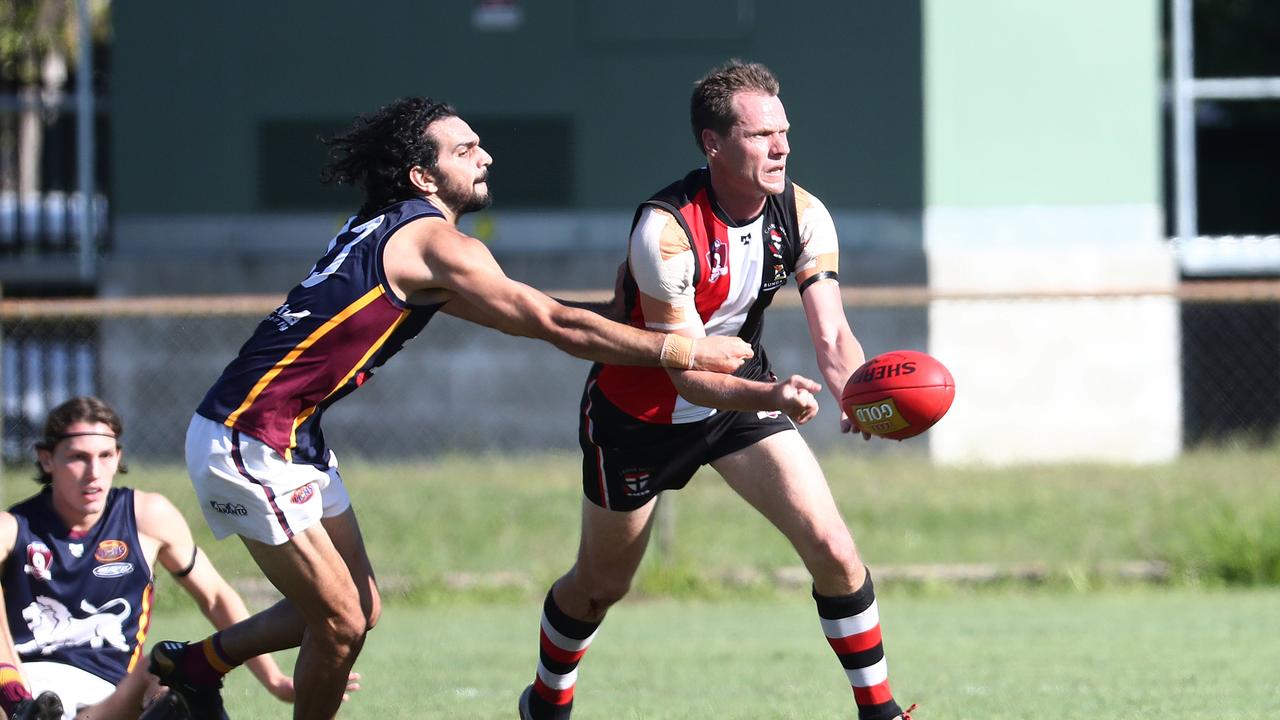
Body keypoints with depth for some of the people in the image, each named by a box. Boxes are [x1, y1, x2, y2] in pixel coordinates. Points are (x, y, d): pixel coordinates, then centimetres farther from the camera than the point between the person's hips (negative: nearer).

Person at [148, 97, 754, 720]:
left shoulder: (387, 229, 13)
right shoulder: (433, 241, -16)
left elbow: (522, 315, 23)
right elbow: (558, 325, -19)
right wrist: (686, 352, -14)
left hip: (294, 438, 10)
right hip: (249, 443, -10)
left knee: (359, 609, 14)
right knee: (341, 622, -6)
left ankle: (194, 665, 29)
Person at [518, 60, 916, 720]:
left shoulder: (804, 215, -16)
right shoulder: (665, 230, -33)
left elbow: (832, 336, -22)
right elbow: (688, 373, -34)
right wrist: (772, 396, -52)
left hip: (745, 394, 4)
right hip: (640, 411, -4)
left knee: (834, 552, -12)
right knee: (600, 585, 13)